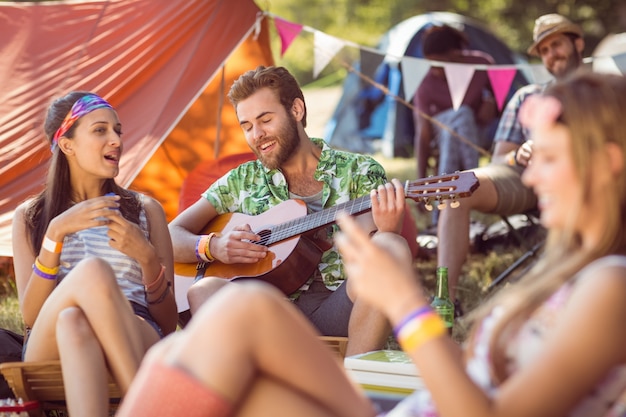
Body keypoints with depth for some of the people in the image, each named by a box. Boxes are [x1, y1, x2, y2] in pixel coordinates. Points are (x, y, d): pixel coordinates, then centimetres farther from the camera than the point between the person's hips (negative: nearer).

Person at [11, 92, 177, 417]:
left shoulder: (145, 210, 18)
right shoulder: (30, 217, 18)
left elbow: (169, 325, 12)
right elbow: (31, 317, 3)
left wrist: (147, 257, -6)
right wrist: (56, 233, -9)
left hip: (136, 342, 0)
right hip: (52, 354, 0)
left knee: (73, 322, -37)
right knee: (93, 270, -34)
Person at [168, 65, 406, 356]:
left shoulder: (360, 173, 10)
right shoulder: (243, 181, 17)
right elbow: (171, 237, 13)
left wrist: (389, 232, -28)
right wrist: (212, 247, -9)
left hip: (339, 307, -1)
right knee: (205, 290, -30)